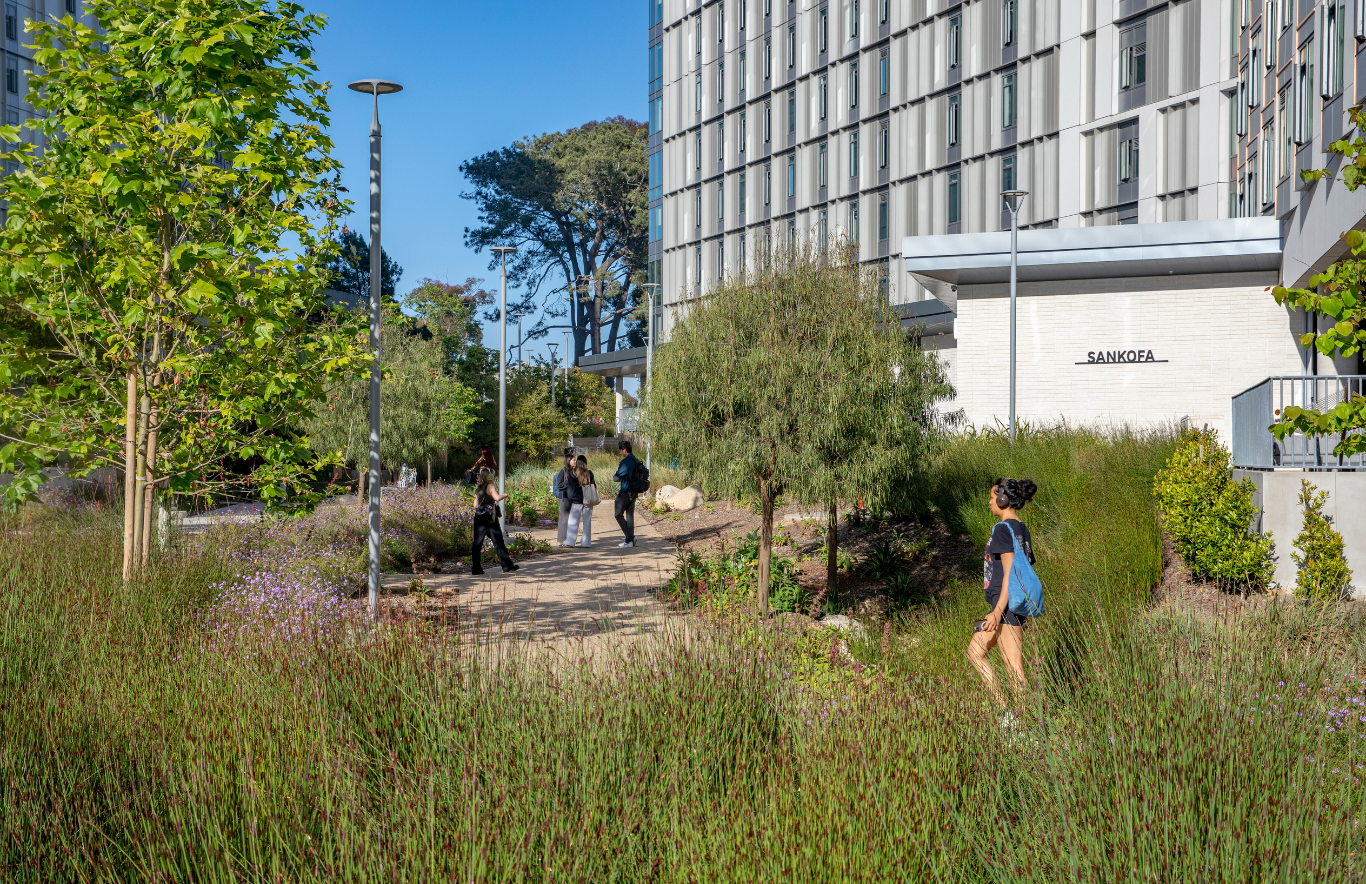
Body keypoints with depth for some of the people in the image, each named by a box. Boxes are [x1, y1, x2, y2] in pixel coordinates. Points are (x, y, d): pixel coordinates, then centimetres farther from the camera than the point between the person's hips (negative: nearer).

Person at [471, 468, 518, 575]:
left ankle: (476, 568, 1)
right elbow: (497, 498, -21)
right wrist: (505, 495, -3)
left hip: (479, 518, 6)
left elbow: (475, 506, 15)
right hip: (490, 519, -6)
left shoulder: (479, 489, 15)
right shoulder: (490, 486, -5)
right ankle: (507, 566, 1)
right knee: (498, 542, -1)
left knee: (477, 543, 4)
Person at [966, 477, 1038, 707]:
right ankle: (1003, 707, 10)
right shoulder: (1021, 529, 15)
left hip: (1007, 605, -10)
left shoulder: (1003, 529, -13)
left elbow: (1010, 573, -19)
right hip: (1014, 603, 10)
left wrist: (998, 611, -22)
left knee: (1014, 668, -7)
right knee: (975, 652, 13)